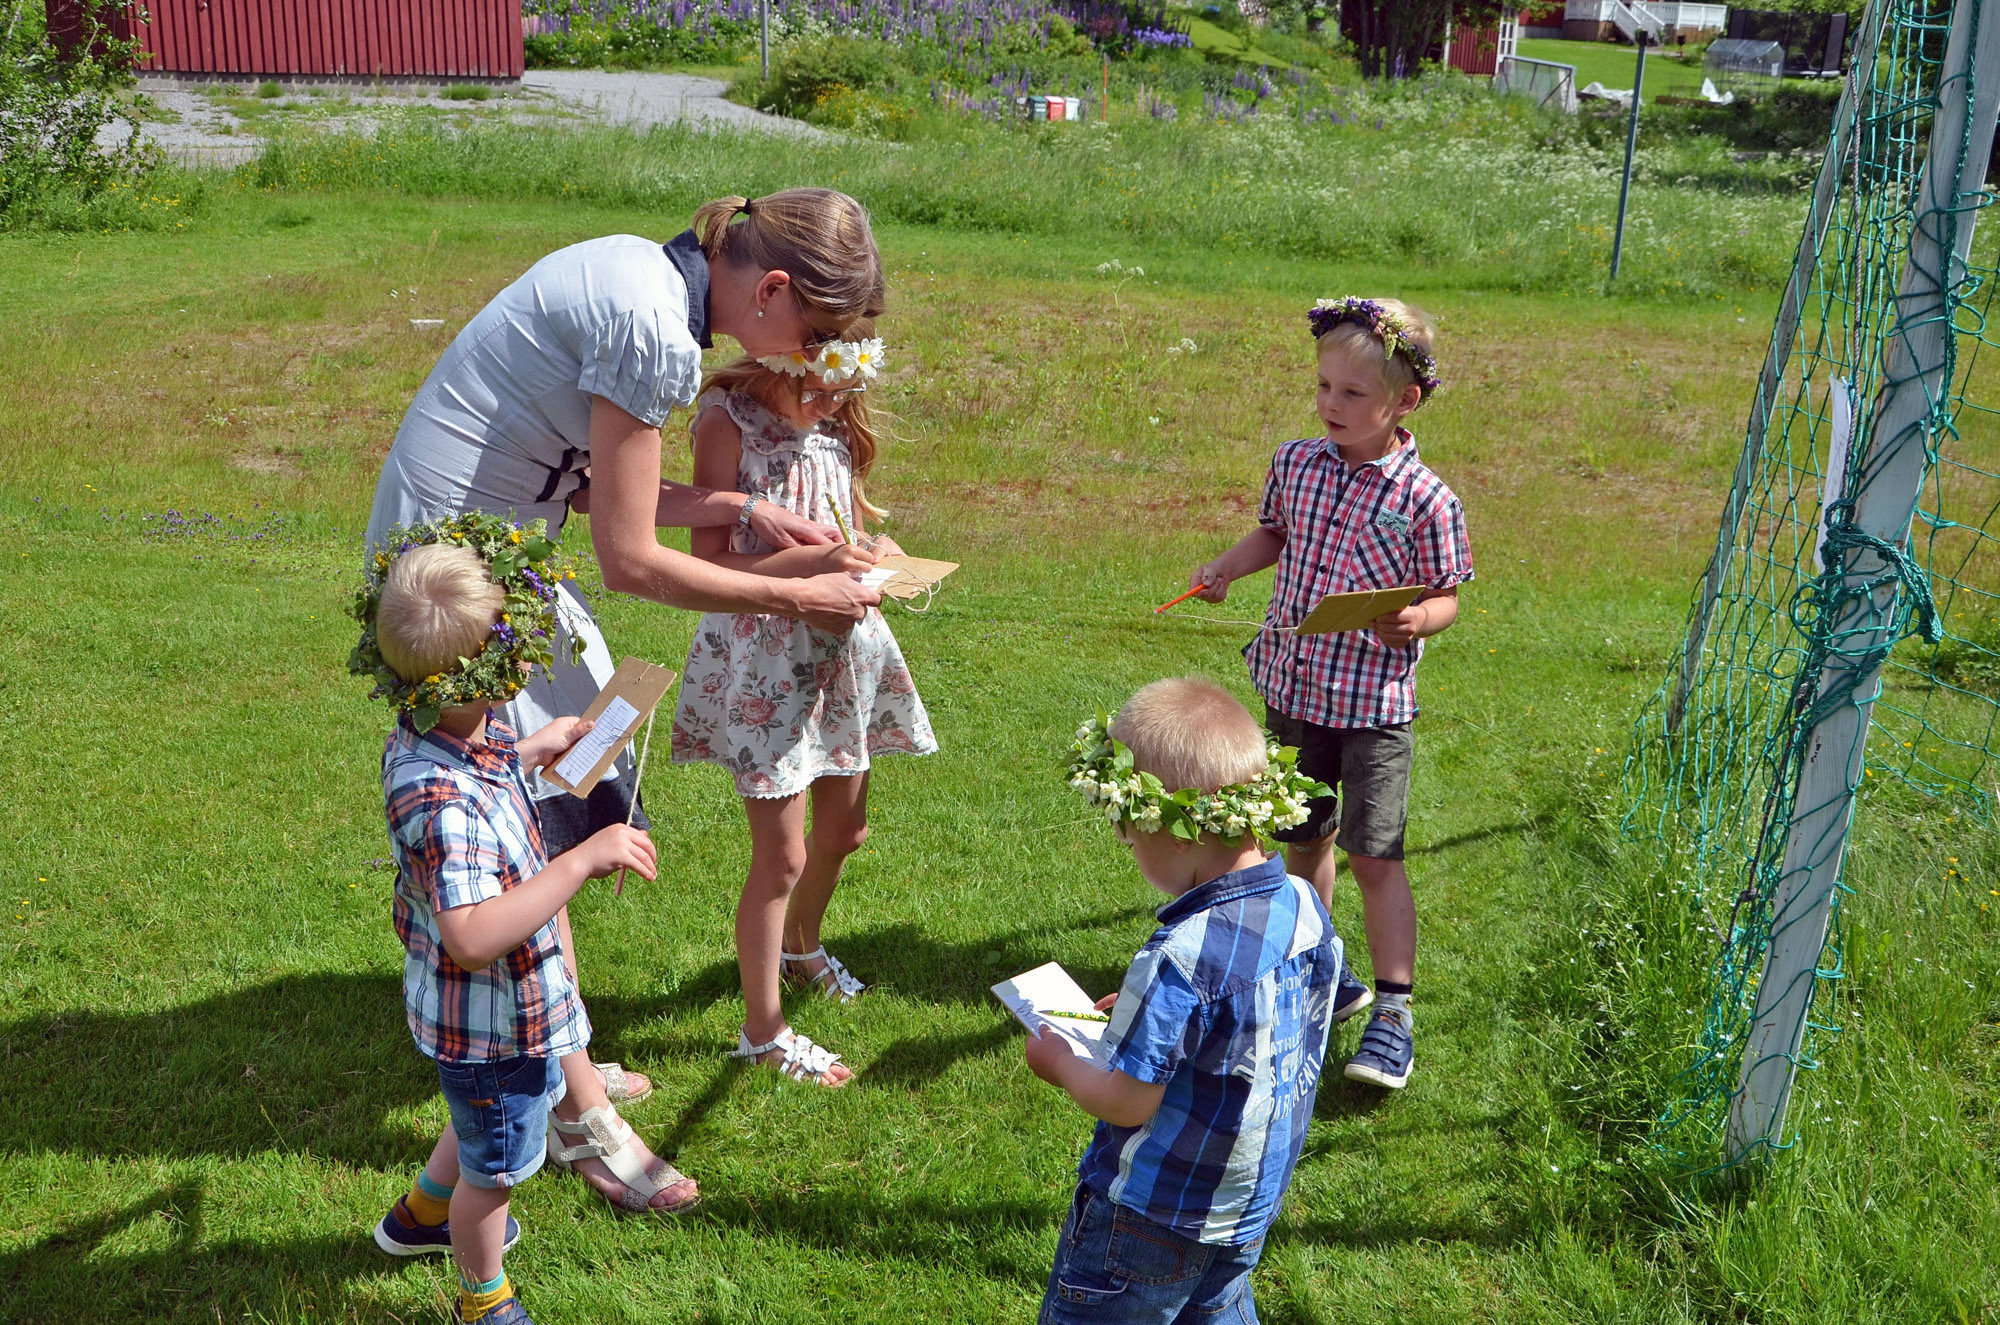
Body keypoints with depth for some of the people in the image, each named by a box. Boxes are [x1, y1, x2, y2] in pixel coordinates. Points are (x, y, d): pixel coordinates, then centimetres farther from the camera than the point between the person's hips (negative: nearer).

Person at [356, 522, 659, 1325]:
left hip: (484, 1008, 9)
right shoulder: (442, 800, -40)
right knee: (495, 1168, 18)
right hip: (489, 1022, -9)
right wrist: (582, 861, -46)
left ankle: (421, 1215, 61)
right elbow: (473, 937, -46)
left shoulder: (428, 735, -10)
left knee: (484, 1128, 36)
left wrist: (526, 753, 10)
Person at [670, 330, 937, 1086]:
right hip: (762, 656, -7)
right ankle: (763, 1031, 14)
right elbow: (711, 561, -17)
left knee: (843, 830, 21)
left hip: (841, 645, 7)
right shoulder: (727, 421, -15)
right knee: (782, 854, -2)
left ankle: (801, 945, 50)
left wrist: (877, 554, -6)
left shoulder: (835, 426, 5)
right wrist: (816, 560, -27)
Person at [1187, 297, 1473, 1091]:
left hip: (1375, 702, -5)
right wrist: (1224, 570, 4)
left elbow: (1445, 597, -7)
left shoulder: (1426, 500, -13)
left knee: (1374, 854, -4)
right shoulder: (1296, 464, 0)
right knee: (1304, 839, 17)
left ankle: (1393, 1012, 5)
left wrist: (1416, 621, -28)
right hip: (1294, 688, 5)